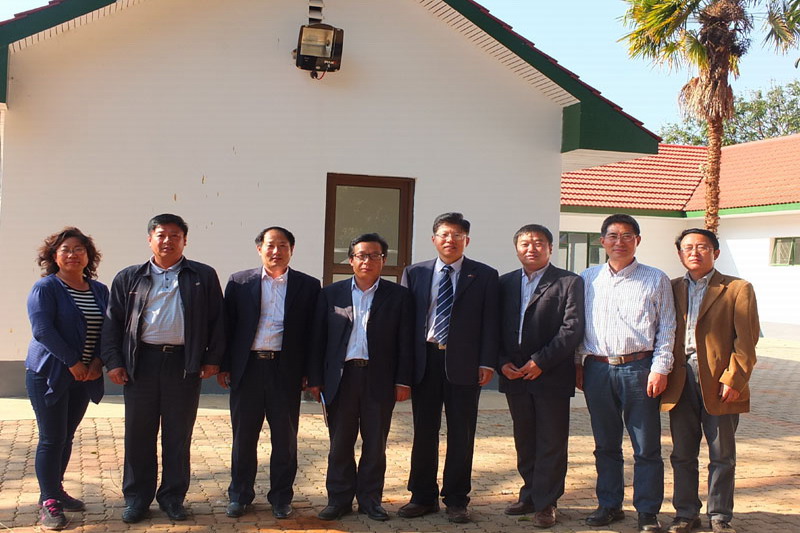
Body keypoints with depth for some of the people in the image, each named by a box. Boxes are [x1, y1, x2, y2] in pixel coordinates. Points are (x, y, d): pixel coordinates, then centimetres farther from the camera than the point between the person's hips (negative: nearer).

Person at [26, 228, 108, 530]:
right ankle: (48, 503, 8)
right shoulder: (45, 288, -8)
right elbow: (42, 329, -17)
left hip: (84, 375, 5)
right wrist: (72, 362, -18)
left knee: (66, 436, 13)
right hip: (49, 374, -5)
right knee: (52, 438, -2)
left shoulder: (100, 290, 8)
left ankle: (56, 491, 27)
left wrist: (98, 361, -8)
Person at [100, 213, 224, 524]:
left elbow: (216, 320, 5)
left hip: (184, 364, -1)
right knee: (138, 434, 7)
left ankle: (173, 496, 20)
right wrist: (113, 361, -1)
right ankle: (137, 497, 21)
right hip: (141, 362, 1)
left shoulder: (204, 276, 6)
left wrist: (213, 358, -1)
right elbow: (113, 322, 8)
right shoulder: (129, 278, 9)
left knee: (178, 435, 7)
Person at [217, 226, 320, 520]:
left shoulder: (308, 286, 2)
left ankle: (281, 497, 21)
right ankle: (239, 495, 24)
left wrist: (310, 373, -3)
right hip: (247, 367, 1)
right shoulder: (239, 282, 5)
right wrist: (224, 366, 0)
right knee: (243, 435, 10)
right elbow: (227, 326, 5)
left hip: (286, 370, -1)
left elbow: (312, 331, 1)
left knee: (285, 437, 7)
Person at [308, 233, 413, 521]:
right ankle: (339, 498, 18)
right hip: (341, 377, 1)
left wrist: (403, 380, -3)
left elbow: (405, 341, 2)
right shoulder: (331, 294, 8)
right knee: (340, 443, 7)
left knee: (375, 443, 7)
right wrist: (315, 378, 1)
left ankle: (370, 498, 19)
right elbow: (318, 338, 7)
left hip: (379, 379, -1)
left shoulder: (398, 295, 4)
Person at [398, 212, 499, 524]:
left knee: (461, 435, 6)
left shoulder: (485, 276, 3)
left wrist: (487, 363, -8)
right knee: (423, 432, 9)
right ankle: (422, 497, 21)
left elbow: (490, 322, 1)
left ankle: (456, 500, 18)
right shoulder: (414, 273, 7)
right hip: (424, 361, 2)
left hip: (464, 363, -1)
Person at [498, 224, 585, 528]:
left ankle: (545, 503, 12)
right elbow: (495, 328, 12)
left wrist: (541, 361, -15)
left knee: (551, 443, 2)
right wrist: (502, 362, -3)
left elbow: (572, 329, -10)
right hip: (514, 375, 4)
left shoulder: (569, 282, -2)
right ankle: (530, 496, 26)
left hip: (552, 375, -4)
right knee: (524, 442, 14)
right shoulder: (505, 283, 11)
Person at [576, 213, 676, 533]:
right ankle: (609, 505, 24)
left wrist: (660, 368, -6)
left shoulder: (655, 280, 6)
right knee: (605, 445, 11)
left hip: (639, 369, -2)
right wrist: (577, 363, 8)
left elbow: (666, 328, 3)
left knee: (646, 448, 1)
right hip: (597, 370, 3)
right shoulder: (588, 279, 12)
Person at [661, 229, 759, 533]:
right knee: (682, 455, 10)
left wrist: (734, 379, -13)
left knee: (722, 457, 7)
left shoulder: (737, 289, 1)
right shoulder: (672, 289, 11)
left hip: (719, 383, -3)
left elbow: (746, 340, -5)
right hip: (680, 382, 3)